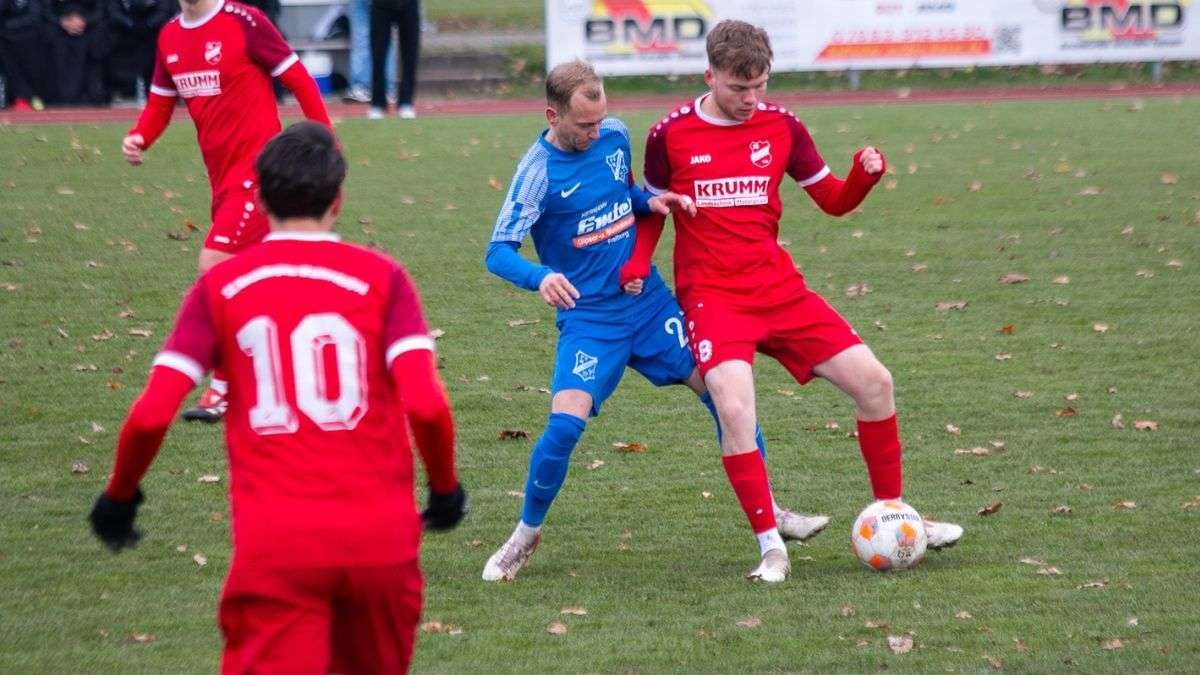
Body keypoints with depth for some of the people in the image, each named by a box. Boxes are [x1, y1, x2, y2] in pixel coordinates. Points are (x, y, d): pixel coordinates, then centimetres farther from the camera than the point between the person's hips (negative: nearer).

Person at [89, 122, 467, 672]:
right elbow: (426, 405, -7)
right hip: (379, 538, 1)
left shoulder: (219, 287, 6)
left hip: (272, 546, -1)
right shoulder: (381, 277, 4)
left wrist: (120, 495, 17)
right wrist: (445, 487, 11)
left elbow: (151, 416, -1)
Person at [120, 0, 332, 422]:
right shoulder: (169, 38, 10)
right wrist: (139, 138, -2)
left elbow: (298, 80, -8)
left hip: (256, 166, -8)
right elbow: (160, 102, 19)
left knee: (214, 267, -16)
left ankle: (224, 391, -9)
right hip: (221, 174, 8)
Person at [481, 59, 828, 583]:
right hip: (588, 319, -5)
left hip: (648, 303, 5)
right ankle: (525, 536, 2)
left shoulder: (615, 135, 1)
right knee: (565, 424, -20)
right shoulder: (539, 170, -15)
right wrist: (540, 277, -40)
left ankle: (769, 513, 14)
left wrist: (651, 201, -1)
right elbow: (498, 252, -20)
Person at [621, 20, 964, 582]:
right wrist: (637, 263, -6)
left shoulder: (781, 126, 4)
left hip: (778, 288, 4)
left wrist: (864, 177, -11)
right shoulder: (670, 135, -3)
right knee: (735, 408, -27)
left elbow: (832, 200, 9)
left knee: (873, 380, -3)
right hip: (711, 296, -4)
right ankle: (770, 547, -16)